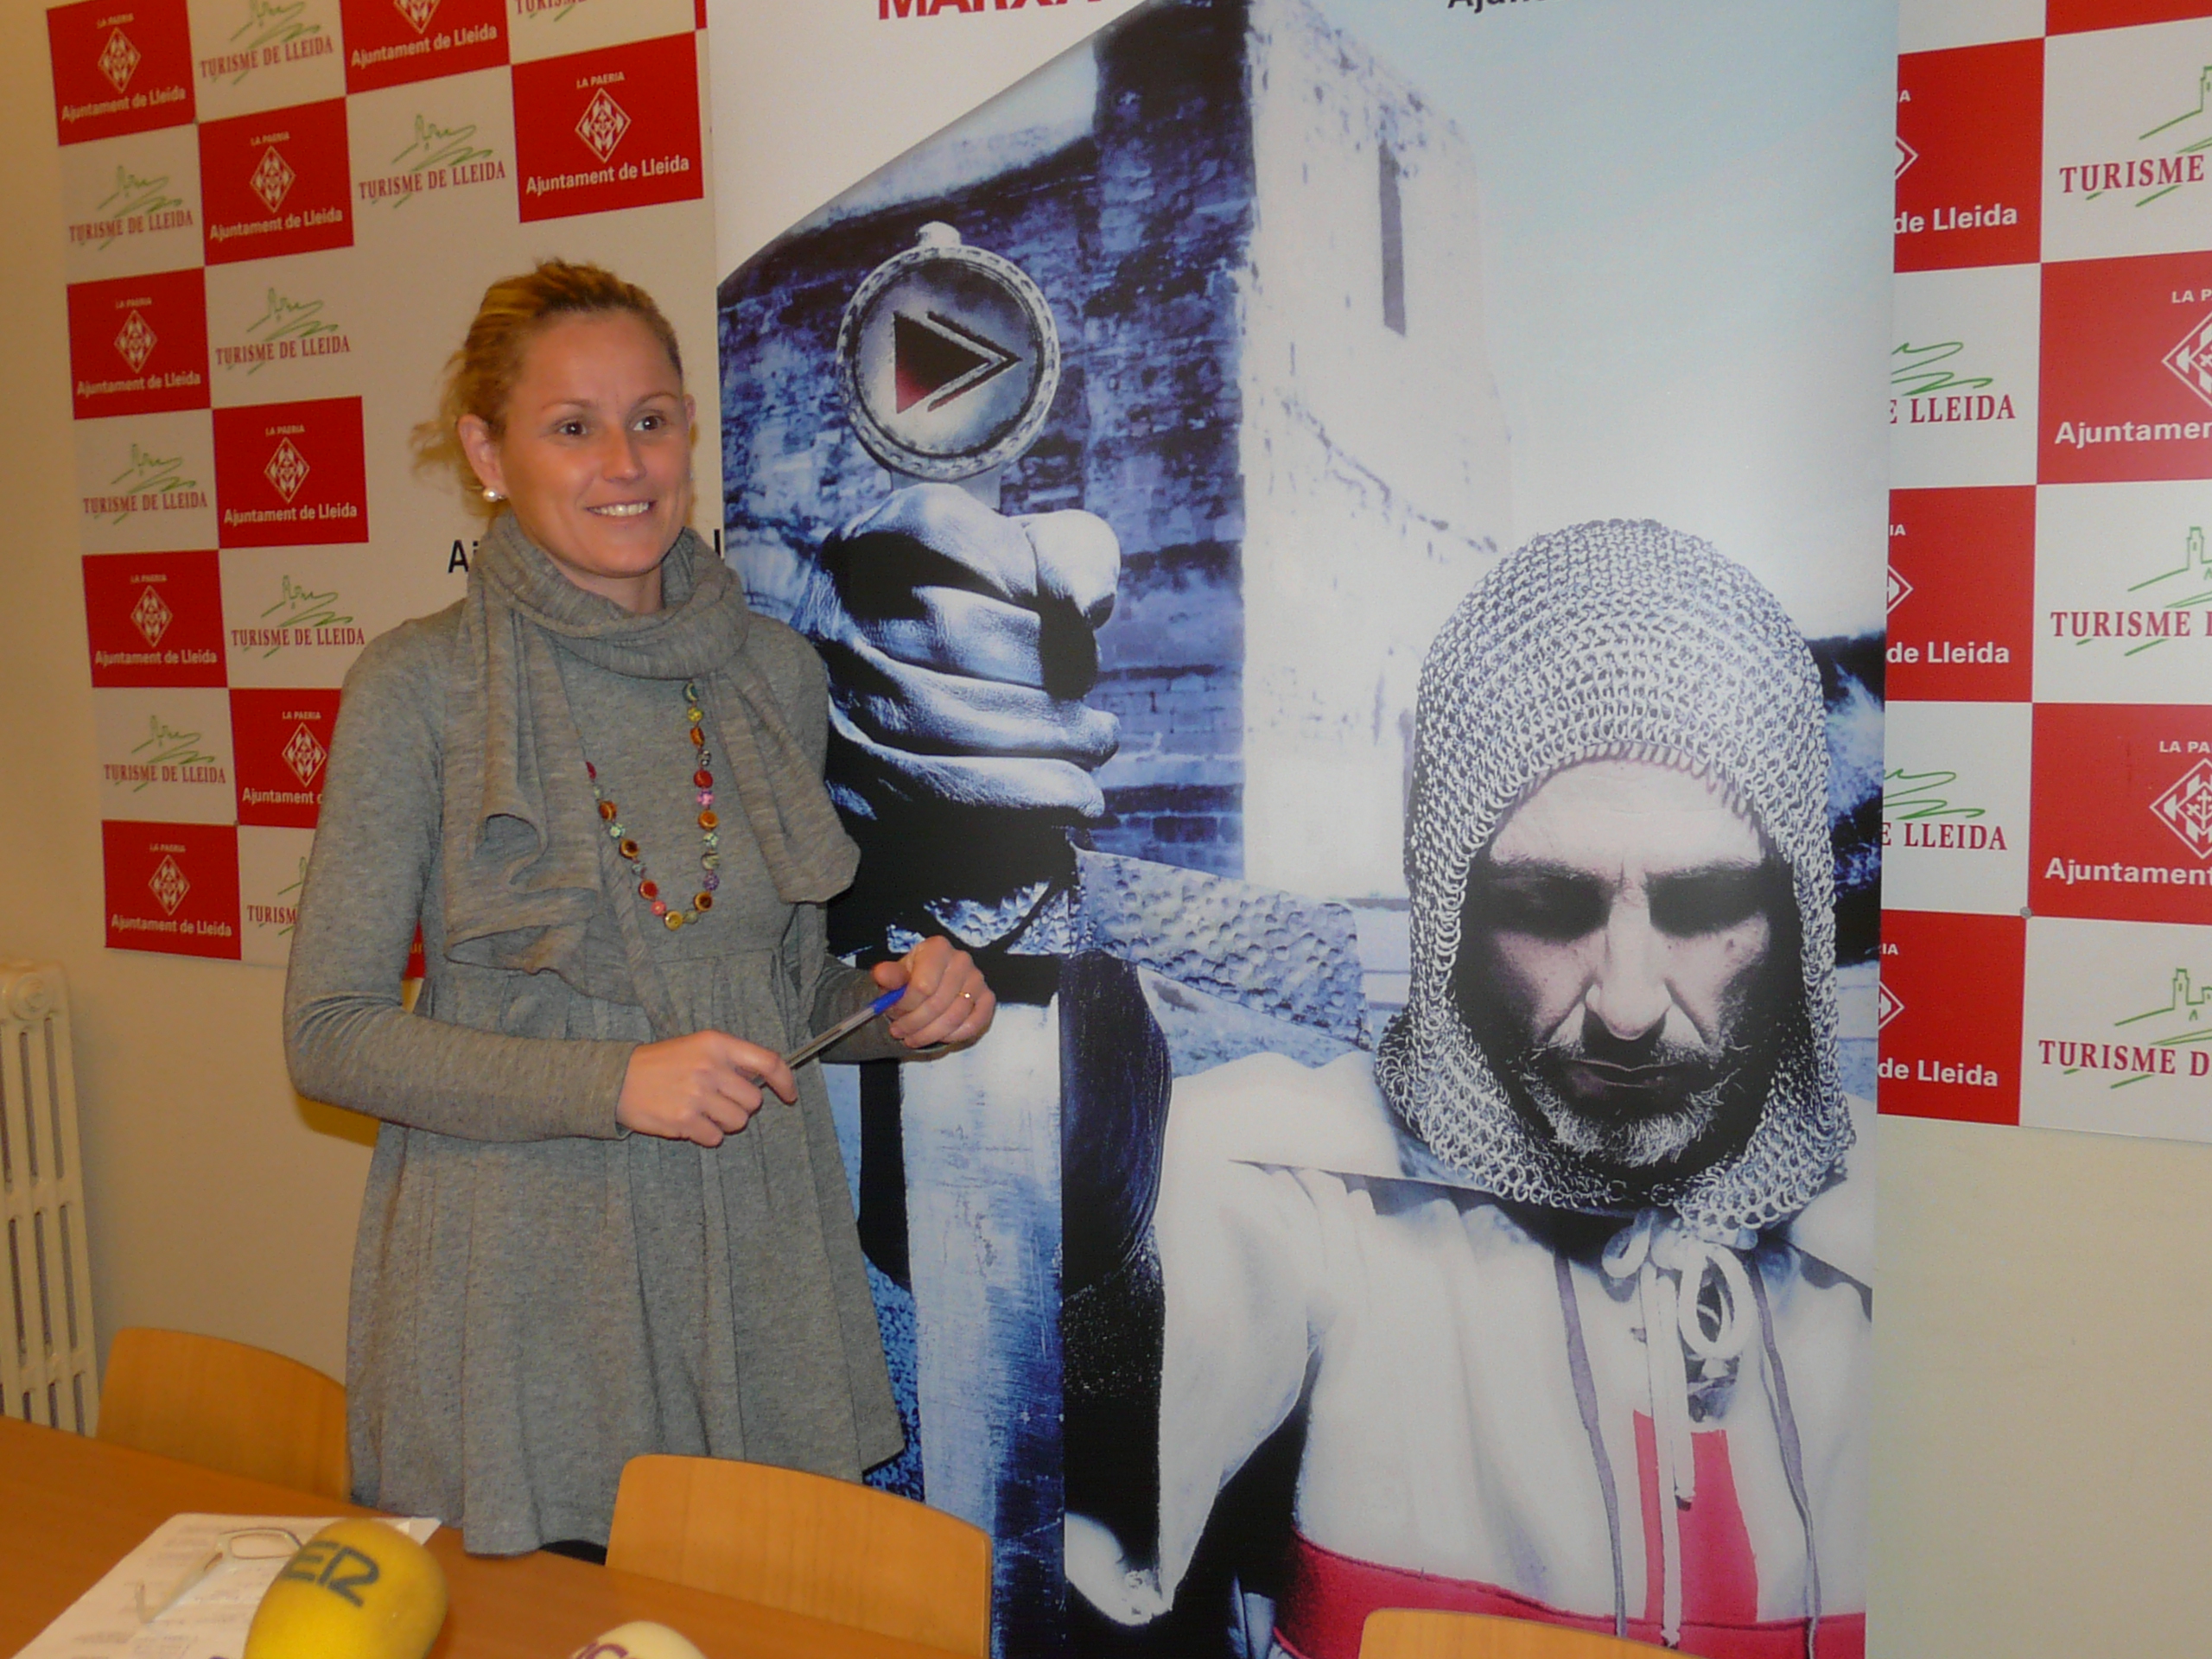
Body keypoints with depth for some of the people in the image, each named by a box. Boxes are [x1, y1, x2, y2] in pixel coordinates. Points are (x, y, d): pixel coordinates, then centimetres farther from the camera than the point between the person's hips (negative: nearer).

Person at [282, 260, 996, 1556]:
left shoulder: (777, 672, 5)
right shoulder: (419, 686, -7)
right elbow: (330, 1035, -7)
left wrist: (896, 1008, -6)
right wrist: (610, 1084, -18)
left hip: (759, 1266, 4)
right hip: (522, 1287, -3)